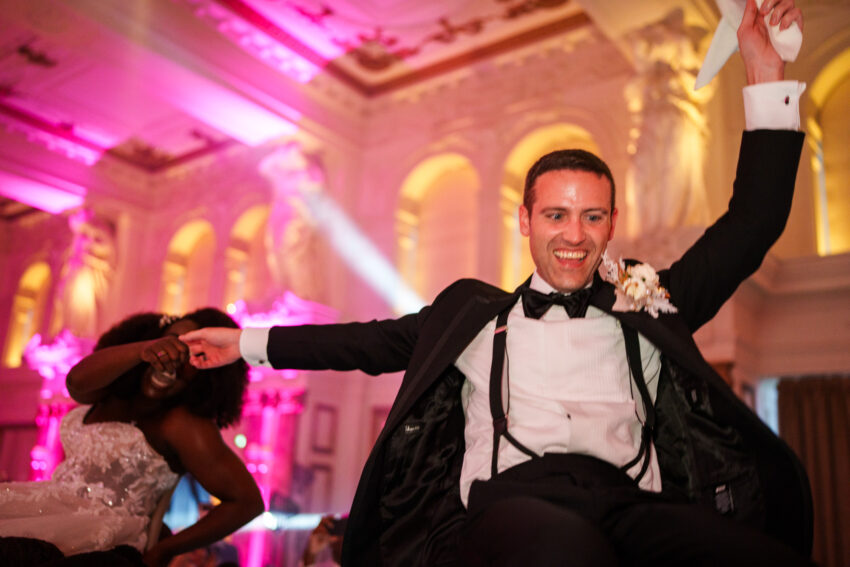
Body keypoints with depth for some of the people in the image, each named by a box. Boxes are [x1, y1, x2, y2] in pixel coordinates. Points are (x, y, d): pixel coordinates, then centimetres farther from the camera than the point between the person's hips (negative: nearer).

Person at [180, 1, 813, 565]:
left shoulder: (649, 304, 22)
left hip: (634, 507, 4)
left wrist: (767, 76, 20)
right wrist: (250, 343, 31)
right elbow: (376, 341, 28)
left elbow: (753, 222, 23)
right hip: (510, 499, -3)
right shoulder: (473, 311, 23)